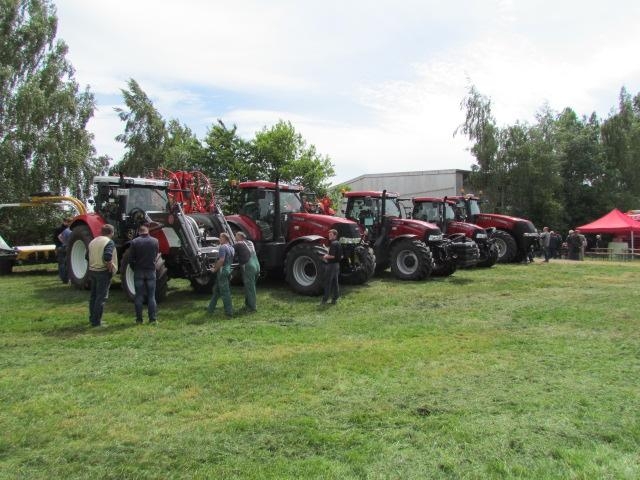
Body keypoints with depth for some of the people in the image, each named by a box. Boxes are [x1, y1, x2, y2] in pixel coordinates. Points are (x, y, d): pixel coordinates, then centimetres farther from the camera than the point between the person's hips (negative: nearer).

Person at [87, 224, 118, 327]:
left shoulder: (93, 241, 10)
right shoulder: (109, 242, -14)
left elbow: (87, 256, 14)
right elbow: (107, 257, -28)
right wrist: (110, 267, -14)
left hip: (92, 271, 8)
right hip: (103, 272, -8)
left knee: (93, 295, 18)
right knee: (101, 297, -2)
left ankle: (92, 318, 27)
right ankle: (96, 321, 0)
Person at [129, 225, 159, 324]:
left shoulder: (134, 242, -6)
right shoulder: (155, 241, -1)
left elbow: (131, 259, -4)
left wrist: (134, 268, 11)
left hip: (138, 271, -1)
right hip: (151, 271, 1)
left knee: (139, 296, 6)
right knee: (151, 296, 5)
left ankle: (139, 319, 8)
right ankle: (153, 318, 3)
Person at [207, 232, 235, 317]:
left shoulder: (223, 247, -15)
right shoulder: (232, 248, 14)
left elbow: (221, 260, -25)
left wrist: (215, 269, -13)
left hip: (222, 270, -10)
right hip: (228, 270, 10)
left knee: (225, 292, -4)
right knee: (216, 290, 18)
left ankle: (229, 311, 0)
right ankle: (211, 308, 25)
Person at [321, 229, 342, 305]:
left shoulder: (333, 244, -17)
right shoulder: (338, 243, 12)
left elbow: (332, 255, -25)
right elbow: (341, 256, 18)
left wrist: (325, 256, -8)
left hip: (331, 264, -9)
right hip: (337, 264, 9)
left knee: (328, 283, -5)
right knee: (335, 282, 10)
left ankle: (325, 300, -2)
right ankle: (334, 299, 14)